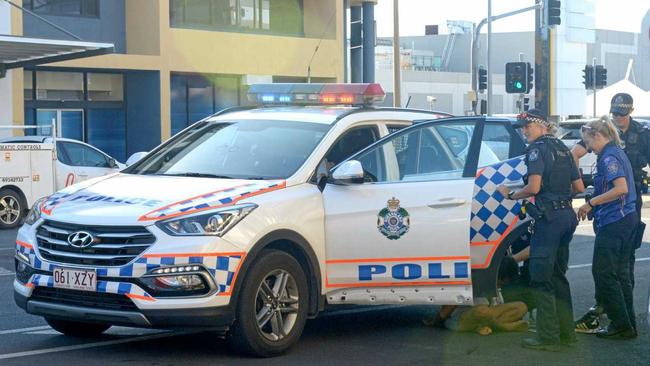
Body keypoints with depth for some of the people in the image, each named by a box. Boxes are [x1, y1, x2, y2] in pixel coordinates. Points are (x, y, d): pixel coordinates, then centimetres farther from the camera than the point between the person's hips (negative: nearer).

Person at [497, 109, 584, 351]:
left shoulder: (538, 148, -9)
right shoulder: (561, 148, 16)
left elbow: (534, 187, -19)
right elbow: (579, 187, 16)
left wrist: (511, 195, -4)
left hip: (548, 217, -9)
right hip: (567, 216, 9)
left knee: (542, 278, -4)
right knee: (558, 275, 17)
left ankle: (548, 338, -4)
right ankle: (566, 333, 21)